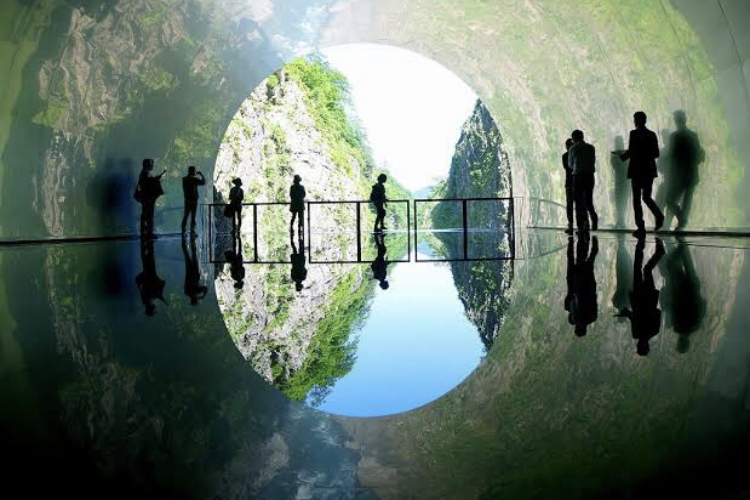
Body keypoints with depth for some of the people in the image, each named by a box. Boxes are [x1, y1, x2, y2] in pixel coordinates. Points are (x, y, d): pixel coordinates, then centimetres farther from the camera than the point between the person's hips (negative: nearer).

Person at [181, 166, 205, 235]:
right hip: (193, 200, -5)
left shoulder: (184, 179, 4)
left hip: (187, 200, 5)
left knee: (185, 216, 8)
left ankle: (183, 231, 3)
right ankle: (192, 231, -2)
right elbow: (203, 182, -4)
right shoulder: (194, 179, -12)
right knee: (193, 216, -2)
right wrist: (201, 175, 10)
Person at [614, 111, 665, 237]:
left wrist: (621, 155, 5)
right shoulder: (652, 134, 8)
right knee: (646, 197, 17)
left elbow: (630, 151, -15)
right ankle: (658, 215, -8)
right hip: (649, 170, 5)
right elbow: (656, 154, 10)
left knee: (636, 199, 1)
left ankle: (641, 227, -2)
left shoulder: (634, 133, -9)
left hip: (637, 170, -5)